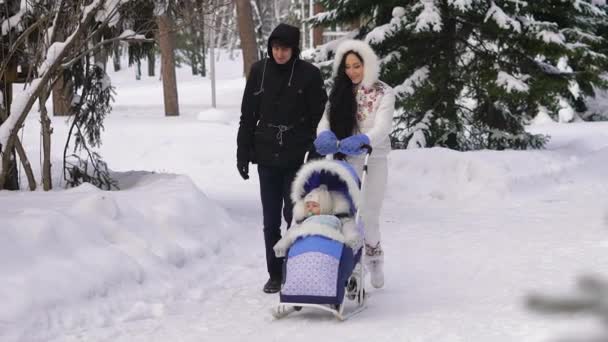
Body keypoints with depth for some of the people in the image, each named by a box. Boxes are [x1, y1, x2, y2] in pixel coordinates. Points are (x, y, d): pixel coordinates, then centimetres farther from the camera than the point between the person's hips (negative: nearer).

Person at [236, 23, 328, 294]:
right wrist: (243, 153, 5)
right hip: (267, 157, 3)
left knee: (294, 216, -2)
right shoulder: (259, 71, 3)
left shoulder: (308, 74, -5)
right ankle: (275, 274, 16)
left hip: (298, 157, -3)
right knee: (271, 220, 7)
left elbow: (319, 117, -2)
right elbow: (248, 116, 8)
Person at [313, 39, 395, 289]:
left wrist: (362, 140, -36)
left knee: (369, 215, 0)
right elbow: (326, 120, -2)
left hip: (373, 159, -3)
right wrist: (325, 136, -26)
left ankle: (374, 260, 23)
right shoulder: (340, 92, 8)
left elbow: (382, 127, -16)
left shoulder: (383, 93, -3)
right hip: (345, 160, 3)